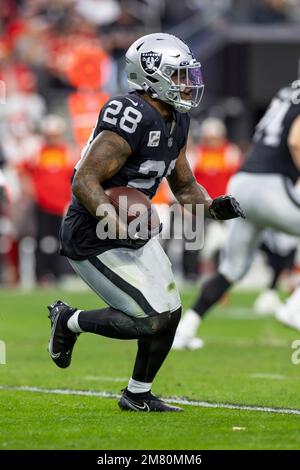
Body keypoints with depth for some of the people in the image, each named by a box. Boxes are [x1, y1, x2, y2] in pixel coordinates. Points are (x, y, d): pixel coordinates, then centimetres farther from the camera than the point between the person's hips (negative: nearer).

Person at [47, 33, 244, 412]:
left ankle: (137, 395, 26)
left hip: (133, 234, 10)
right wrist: (113, 220, -41)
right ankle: (68, 321, 9)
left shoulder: (175, 122, 5)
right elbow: (84, 182, -28)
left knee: (169, 313, 9)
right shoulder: (134, 119, -26)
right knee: (149, 321, -13)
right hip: (94, 241, -9)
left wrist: (213, 206, -4)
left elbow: (184, 187, 15)